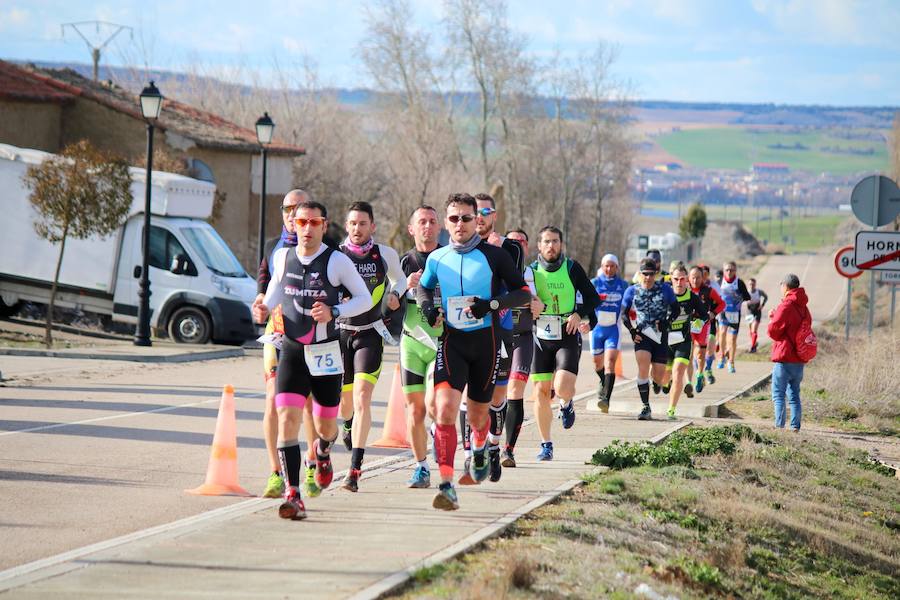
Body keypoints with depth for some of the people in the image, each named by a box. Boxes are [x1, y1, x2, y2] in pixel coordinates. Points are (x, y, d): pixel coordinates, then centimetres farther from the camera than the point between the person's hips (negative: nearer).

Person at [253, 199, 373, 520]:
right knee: (287, 417, -16)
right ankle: (293, 495, -17)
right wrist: (265, 308, 3)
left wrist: (334, 312, -17)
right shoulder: (282, 257, 2)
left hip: (326, 352, -1)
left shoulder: (337, 261, -8)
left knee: (325, 423, 11)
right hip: (291, 350, 1)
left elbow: (365, 299, -1)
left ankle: (323, 453, 51)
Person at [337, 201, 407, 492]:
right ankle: (348, 424, 53)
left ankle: (355, 468, -20)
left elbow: (399, 278, 21)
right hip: (339, 332, 1)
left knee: (362, 397, -17)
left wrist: (395, 294, 0)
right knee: (344, 400, 12)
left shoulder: (386, 255, 0)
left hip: (371, 334, -1)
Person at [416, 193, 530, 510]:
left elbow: (523, 292, -1)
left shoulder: (494, 255, -4)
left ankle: (479, 451, 49)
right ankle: (447, 487, -21)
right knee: (445, 409, -18)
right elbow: (423, 287, 23)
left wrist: (492, 304, -18)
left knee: (477, 414, 11)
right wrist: (427, 306, 1)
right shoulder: (436, 259, 5)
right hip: (452, 341, 1)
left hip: (486, 341, -1)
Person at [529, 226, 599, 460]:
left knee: (563, 388, -19)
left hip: (568, 337, -2)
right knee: (540, 392, -1)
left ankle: (567, 404, 19)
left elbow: (592, 298, 5)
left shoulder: (572, 268, 0)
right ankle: (546, 445, 11)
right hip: (541, 338, 2)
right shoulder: (531, 271, 2)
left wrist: (579, 314, -12)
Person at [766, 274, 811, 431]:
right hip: (799, 359, 7)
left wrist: (772, 317, 8)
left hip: (784, 359, -7)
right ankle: (795, 426, 11)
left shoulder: (786, 306, -13)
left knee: (778, 394, -3)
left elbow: (773, 331, -13)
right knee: (794, 394, 14)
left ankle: (779, 425, -9)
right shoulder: (803, 307, 13)